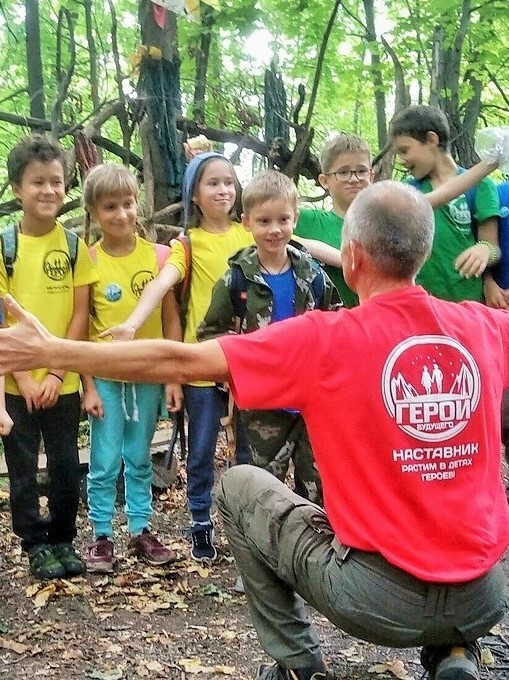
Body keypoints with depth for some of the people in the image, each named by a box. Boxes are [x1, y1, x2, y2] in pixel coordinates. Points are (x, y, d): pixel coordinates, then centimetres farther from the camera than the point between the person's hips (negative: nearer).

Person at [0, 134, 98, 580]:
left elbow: (80, 314, -2)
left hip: (62, 382, 1)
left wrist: (56, 374, -9)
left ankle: (63, 539, 27)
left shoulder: (75, 245, 0)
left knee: (66, 466, 9)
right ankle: (36, 544, 24)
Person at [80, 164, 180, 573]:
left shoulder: (158, 256, -2)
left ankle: (141, 531, 25)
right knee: (105, 462, 4)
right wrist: (88, 385, -7)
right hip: (105, 377, -2)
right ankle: (102, 536, 18)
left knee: (139, 460, 13)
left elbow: (171, 320, 2)